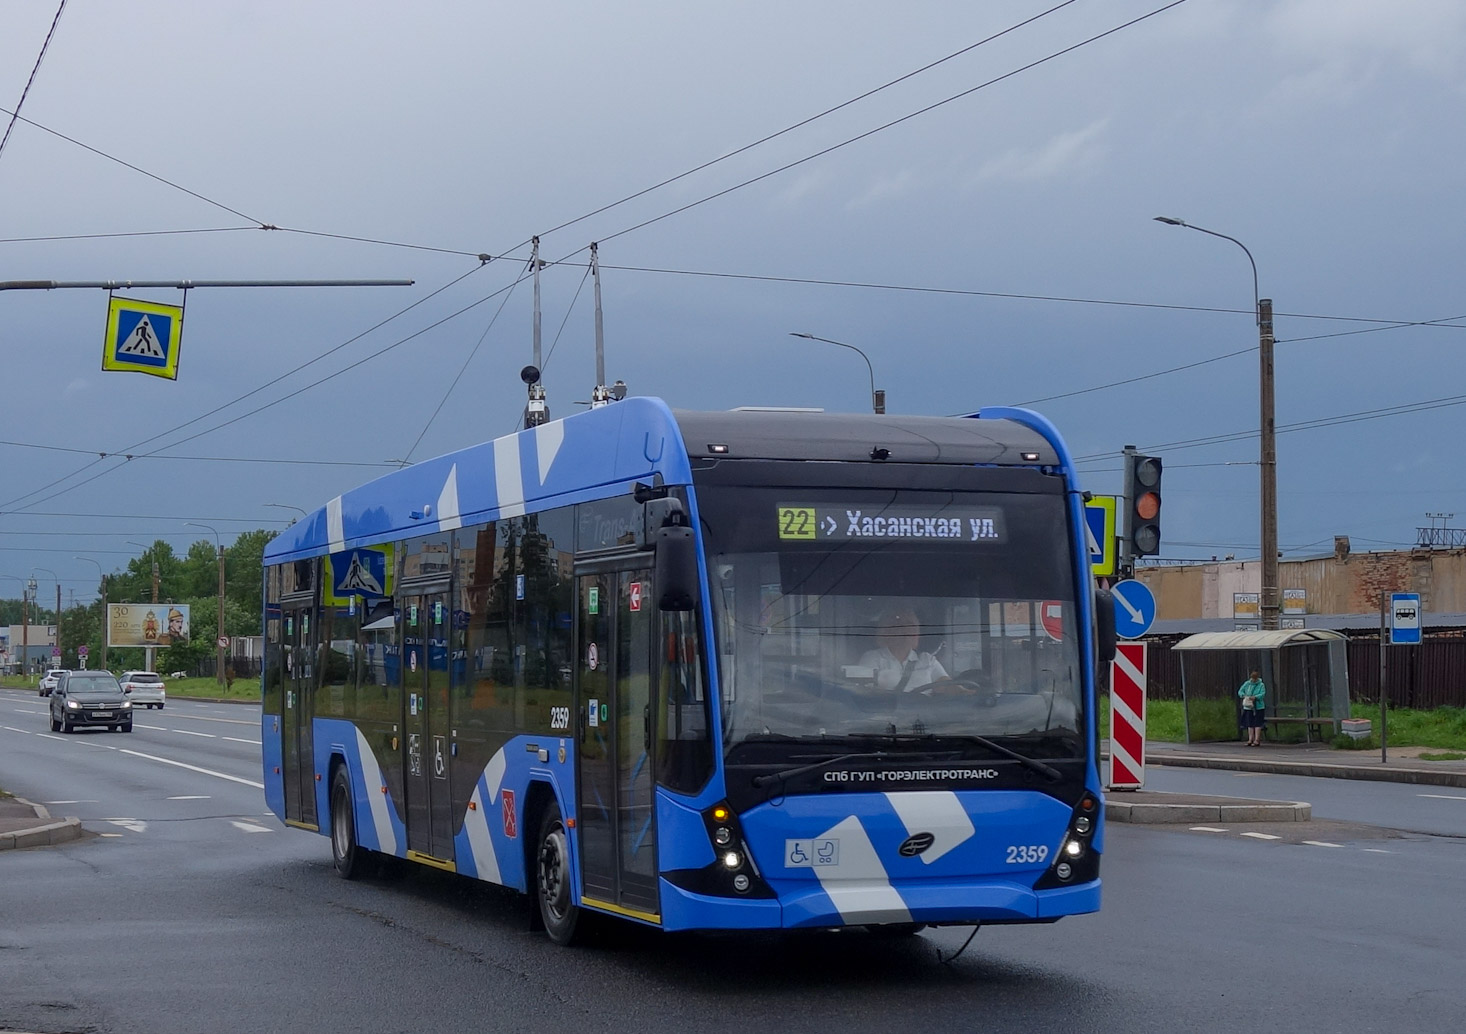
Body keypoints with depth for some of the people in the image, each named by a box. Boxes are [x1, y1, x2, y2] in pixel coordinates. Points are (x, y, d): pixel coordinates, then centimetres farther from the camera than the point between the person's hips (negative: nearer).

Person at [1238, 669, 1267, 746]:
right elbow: (1240, 691, 6)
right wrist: (1244, 696, -15)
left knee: (1257, 723, -6)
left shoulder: (1261, 685, -1)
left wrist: (1255, 697, -29)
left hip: (1258, 707, -3)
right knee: (1250, 723, 5)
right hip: (1248, 707, 3)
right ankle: (1250, 739, 9)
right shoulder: (1247, 684, 8)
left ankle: (1257, 740, -6)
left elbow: (1262, 694, -12)